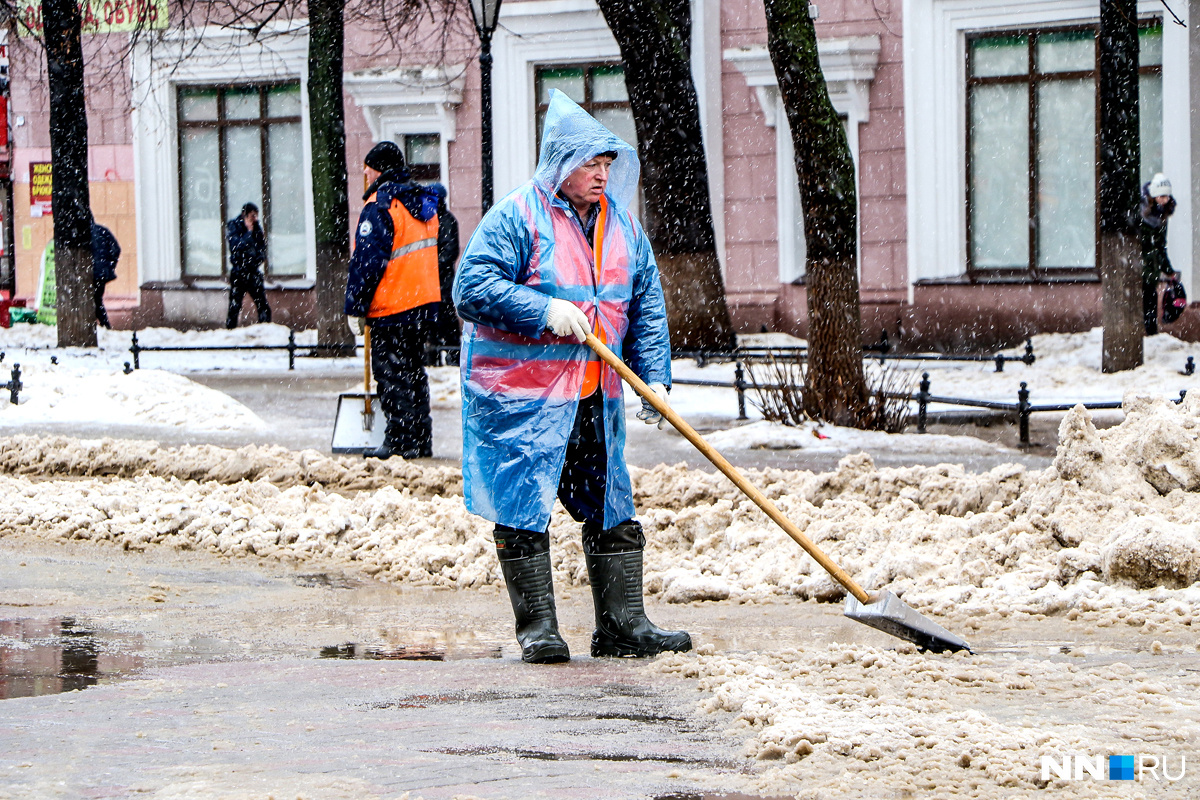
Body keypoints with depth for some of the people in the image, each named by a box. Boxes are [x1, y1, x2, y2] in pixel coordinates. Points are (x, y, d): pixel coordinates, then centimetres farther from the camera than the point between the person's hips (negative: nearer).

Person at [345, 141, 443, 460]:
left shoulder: (380, 206, -14)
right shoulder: (423, 203, 13)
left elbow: (367, 261, -17)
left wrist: (356, 306, -11)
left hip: (391, 308, -8)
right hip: (425, 302, 8)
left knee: (391, 373, -4)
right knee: (414, 372, 15)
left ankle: (400, 441, -5)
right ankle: (420, 440, 16)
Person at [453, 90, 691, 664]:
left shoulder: (620, 224, 11)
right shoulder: (516, 217, -9)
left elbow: (647, 307, 14)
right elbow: (472, 288, -17)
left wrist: (654, 378, 2)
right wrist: (544, 311, -22)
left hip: (596, 399, 6)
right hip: (520, 397, -6)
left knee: (612, 509, 8)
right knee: (524, 510, -4)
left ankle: (622, 626, 14)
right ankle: (537, 630, 3)